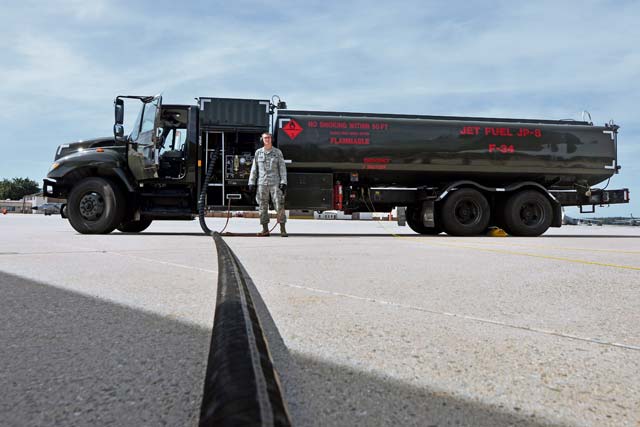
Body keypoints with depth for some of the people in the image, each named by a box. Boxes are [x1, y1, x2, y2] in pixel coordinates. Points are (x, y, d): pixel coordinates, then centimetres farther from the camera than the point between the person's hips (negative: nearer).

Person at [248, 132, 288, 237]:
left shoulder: (277, 152, 4)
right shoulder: (258, 152, 9)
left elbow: (282, 168, 2)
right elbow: (254, 169, 11)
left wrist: (283, 182, -7)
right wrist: (251, 183, 4)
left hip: (275, 183, -2)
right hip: (262, 183, 2)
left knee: (279, 206, -7)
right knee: (263, 207, 3)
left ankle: (283, 230, -3)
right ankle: (265, 230, 11)